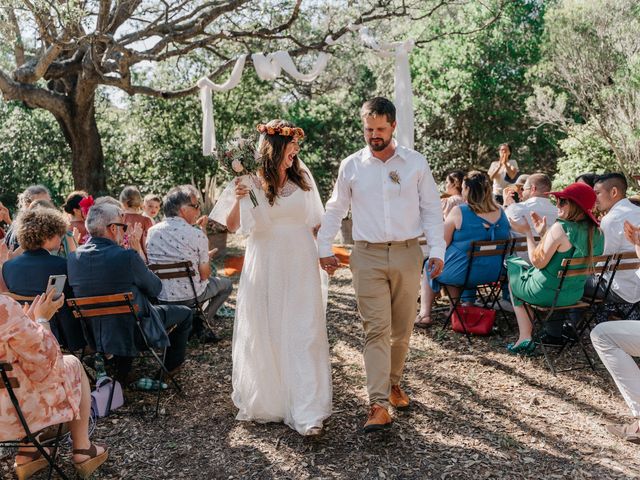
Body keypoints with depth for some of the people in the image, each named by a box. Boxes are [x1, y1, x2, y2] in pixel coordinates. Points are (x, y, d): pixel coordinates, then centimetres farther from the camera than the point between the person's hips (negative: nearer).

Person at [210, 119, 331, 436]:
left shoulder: (302, 176, 7)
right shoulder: (252, 182, -2)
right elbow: (232, 226, -2)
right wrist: (238, 199, -18)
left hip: (300, 266, 2)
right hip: (265, 266, -1)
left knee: (303, 335, -4)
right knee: (264, 335, 5)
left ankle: (307, 412, -2)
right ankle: (264, 401, 23)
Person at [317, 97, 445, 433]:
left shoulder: (416, 163, 3)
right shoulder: (351, 166, 4)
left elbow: (431, 210, 5)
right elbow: (334, 210, 13)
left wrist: (437, 251, -4)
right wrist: (325, 249, 8)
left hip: (407, 254, 1)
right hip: (368, 257, -1)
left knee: (402, 329, 11)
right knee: (376, 330, -8)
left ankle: (393, 382, 34)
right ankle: (379, 406, -10)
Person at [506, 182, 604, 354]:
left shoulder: (560, 228, -24)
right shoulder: (596, 232, 0)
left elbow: (538, 262, -19)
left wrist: (528, 232, -11)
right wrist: (544, 233, 10)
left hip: (546, 294, -8)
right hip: (574, 295, 8)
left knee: (512, 265, 21)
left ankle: (525, 337, 15)